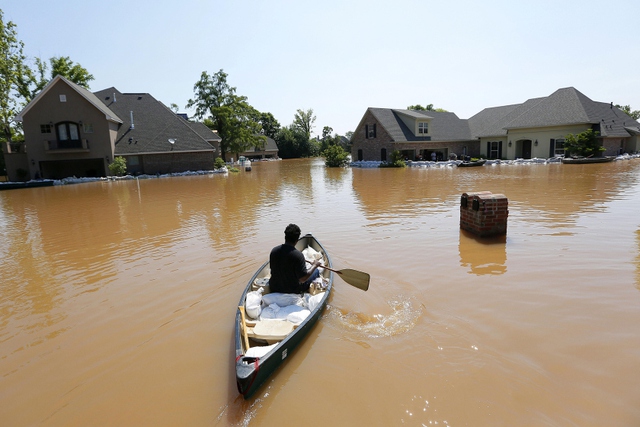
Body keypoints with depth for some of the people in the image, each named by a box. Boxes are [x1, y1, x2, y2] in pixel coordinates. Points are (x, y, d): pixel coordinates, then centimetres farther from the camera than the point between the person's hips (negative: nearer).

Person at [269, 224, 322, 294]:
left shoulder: (274, 251, -11)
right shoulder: (298, 255, -28)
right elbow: (303, 279, -25)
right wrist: (314, 265, -12)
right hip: (293, 291, -5)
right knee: (316, 271, 15)